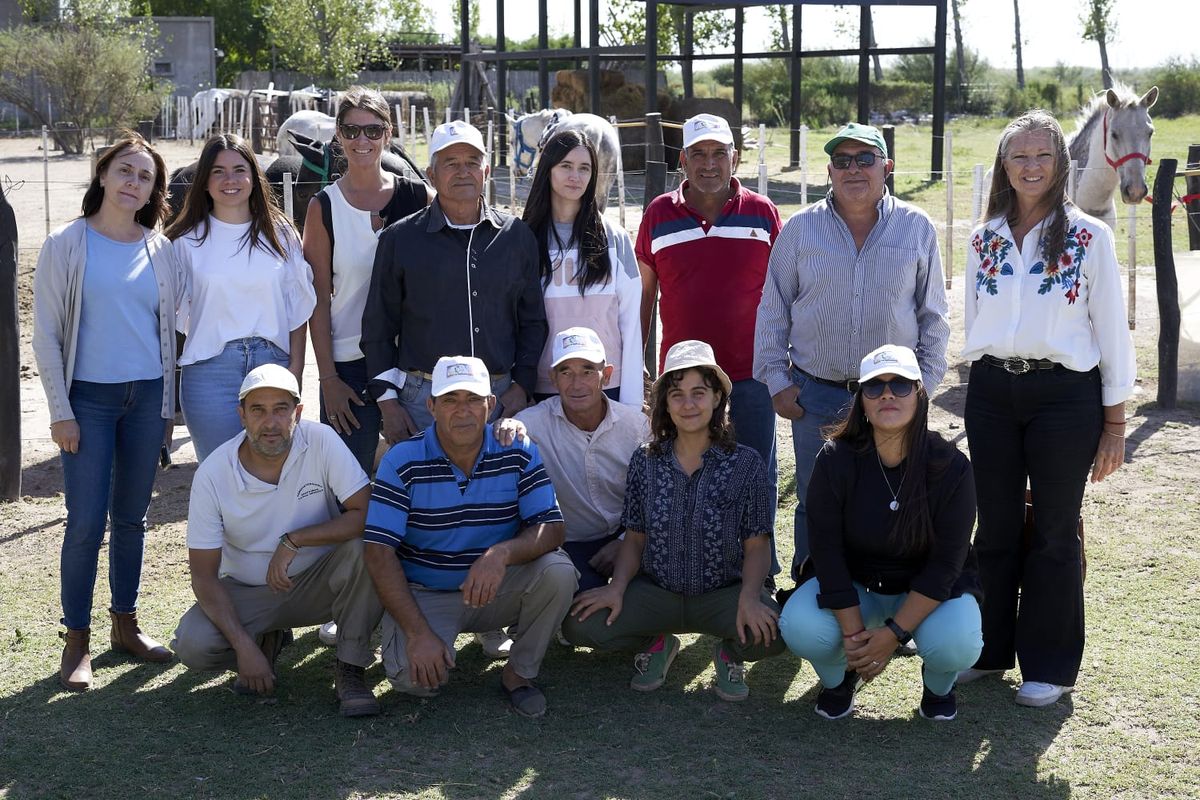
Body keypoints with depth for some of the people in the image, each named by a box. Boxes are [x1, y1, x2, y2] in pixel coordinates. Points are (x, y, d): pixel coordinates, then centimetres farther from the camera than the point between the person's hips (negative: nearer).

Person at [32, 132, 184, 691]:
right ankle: (77, 641, 6)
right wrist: (60, 410, -8)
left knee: (132, 517, 11)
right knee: (86, 522, -5)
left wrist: (168, 401, 8)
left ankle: (126, 624, 25)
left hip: (147, 396, 3)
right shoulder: (66, 246, -3)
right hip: (89, 398, -3)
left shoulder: (160, 251, 5)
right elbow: (46, 334, -3)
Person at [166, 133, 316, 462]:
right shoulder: (188, 240, 3)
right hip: (211, 370, -1)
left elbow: (298, 308, 9)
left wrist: (295, 370, 0)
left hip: (272, 364, 2)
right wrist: (167, 389, -2)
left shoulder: (280, 233, 8)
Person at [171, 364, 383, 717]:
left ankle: (350, 670, -14)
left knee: (364, 546, -31)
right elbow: (204, 575, -15)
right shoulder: (212, 475, -17)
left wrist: (293, 541, -30)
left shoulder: (321, 441, -18)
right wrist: (243, 645, -26)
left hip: (316, 583, -1)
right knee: (192, 645, -26)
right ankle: (267, 641, 9)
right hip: (247, 593, 1)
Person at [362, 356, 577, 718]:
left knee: (557, 571, -27)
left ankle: (519, 672, -3)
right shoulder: (402, 461, -12)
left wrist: (502, 553, -36)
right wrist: (418, 633, -26)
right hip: (424, 595, -2)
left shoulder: (518, 453, -7)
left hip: (496, 590, 2)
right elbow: (380, 553, -17)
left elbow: (551, 528, -12)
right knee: (413, 676, -29)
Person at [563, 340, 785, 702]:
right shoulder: (645, 462, 2)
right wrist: (618, 587, -13)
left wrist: (750, 596, -24)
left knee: (774, 632, -34)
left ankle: (730, 652, 6)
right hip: (656, 591, 2)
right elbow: (635, 538, 5)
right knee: (579, 623, -23)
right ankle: (656, 643, 10)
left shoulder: (745, 464, -5)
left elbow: (756, 546, -5)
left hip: (723, 593, -2)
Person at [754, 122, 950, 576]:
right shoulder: (800, 229, 3)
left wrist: (925, 382, 4)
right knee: (815, 505, 7)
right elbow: (773, 312, 7)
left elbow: (932, 314, 9)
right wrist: (776, 381, 2)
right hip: (814, 394, 0)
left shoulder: (917, 228, 3)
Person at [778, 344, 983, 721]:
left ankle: (938, 686, 8)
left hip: (931, 589, -1)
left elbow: (946, 563, -19)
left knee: (956, 645, -32)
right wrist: (854, 633, -23)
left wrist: (893, 633, -26)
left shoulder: (950, 466, -18)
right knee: (799, 627, -29)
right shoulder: (836, 460, -16)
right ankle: (839, 677, 8)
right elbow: (827, 553, -16)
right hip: (853, 586, 1)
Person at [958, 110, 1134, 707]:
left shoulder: (1089, 237, -4)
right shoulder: (985, 239, 7)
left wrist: (1115, 423, -5)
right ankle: (989, 647, 24)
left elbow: (1111, 331, -3)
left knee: (1054, 530, 6)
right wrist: (982, 384, 12)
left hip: (1064, 394, -3)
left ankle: (1049, 665, 16)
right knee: (995, 528, 11)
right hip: (992, 394, 4)